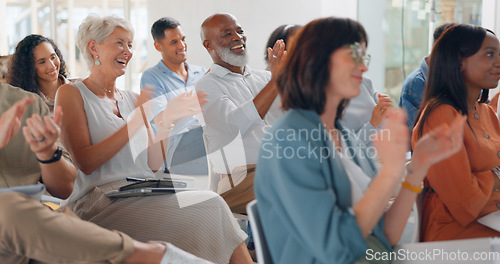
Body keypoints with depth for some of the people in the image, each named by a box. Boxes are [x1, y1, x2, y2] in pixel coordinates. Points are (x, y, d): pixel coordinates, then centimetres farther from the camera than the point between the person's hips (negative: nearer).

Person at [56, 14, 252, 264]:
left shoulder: (131, 98, 21)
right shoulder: (71, 93, 3)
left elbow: (153, 164, 14)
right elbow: (86, 162, -10)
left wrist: (166, 120, -1)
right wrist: (138, 121, -13)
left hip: (145, 195, 6)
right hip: (100, 201, -6)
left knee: (211, 203, -24)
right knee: (209, 206, -24)